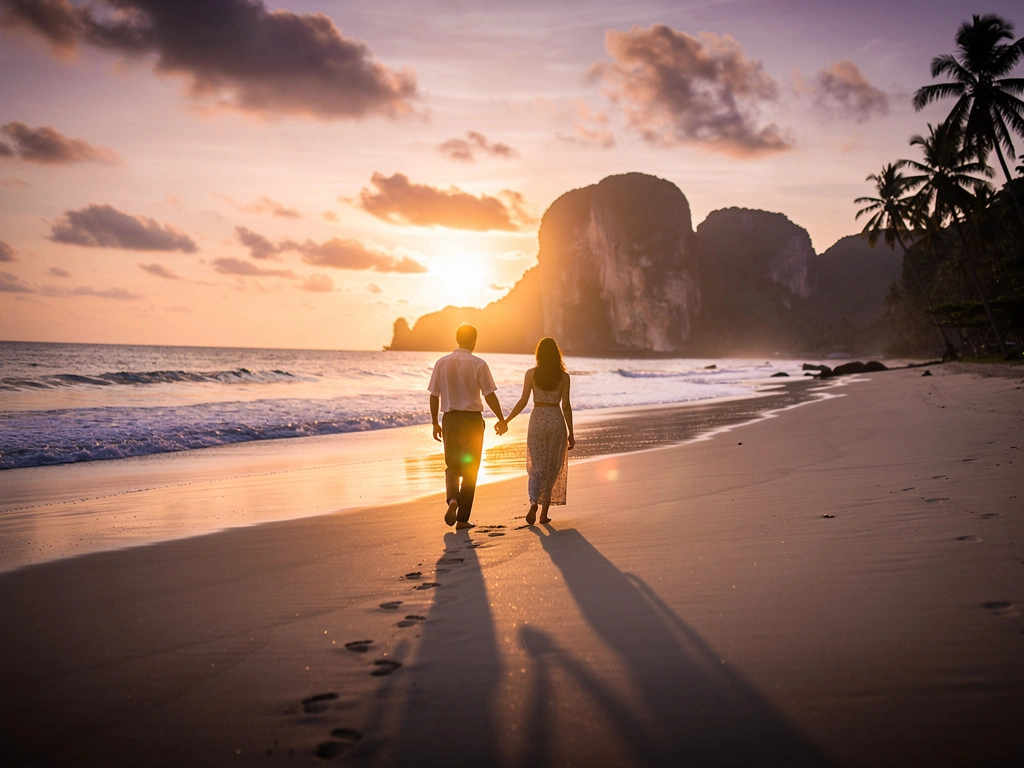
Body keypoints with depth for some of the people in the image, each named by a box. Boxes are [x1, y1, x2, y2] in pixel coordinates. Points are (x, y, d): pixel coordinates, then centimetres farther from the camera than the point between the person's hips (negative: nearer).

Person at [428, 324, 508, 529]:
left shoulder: (442, 363, 1)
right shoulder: (478, 364, -8)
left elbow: (434, 395, 3)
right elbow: (490, 395, -8)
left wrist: (435, 423, 12)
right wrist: (501, 420, 4)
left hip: (450, 419, 3)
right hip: (472, 419, -2)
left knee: (452, 464, 16)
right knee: (470, 469, 7)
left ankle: (452, 498, -13)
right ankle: (462, 518, 9)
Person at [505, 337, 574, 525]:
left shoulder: (531, 374, -3)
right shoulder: (563, 376, -3)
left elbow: (523, 402, -4)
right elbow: (566, 406, -4)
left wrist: (506, 420, 6)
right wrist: (571, 433, 2)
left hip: (537, 420, 0)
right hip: (556, 421, 0)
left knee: (536, 467, 7)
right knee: (552, 468, 11)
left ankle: (533, 502, -18)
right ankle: (544, 513, 14)